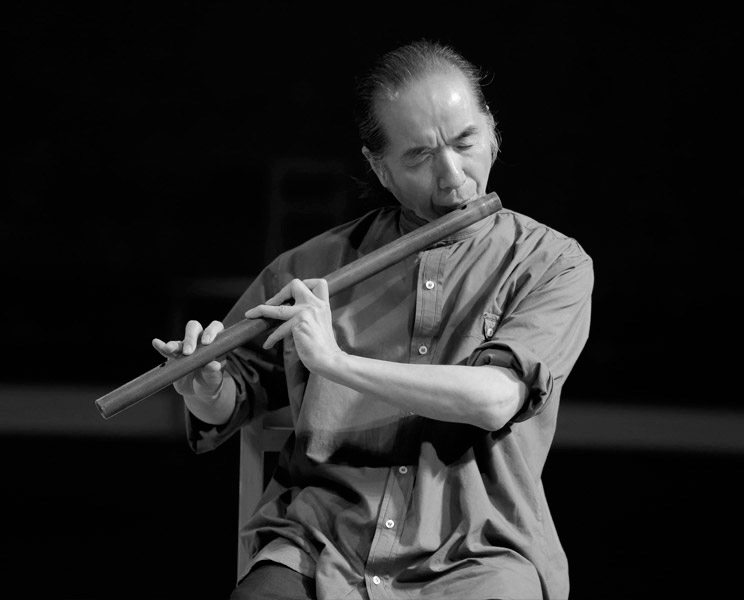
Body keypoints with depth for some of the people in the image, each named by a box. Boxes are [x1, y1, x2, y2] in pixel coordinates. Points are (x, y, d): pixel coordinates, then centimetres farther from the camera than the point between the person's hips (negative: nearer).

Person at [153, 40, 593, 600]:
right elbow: (239, 396, 21)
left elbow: (495, 398, -11)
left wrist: (335, 362, -12)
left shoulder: (552, 264, 5)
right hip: (317, 542, 1)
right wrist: (208, 393, -2)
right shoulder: (318, 263, 13)